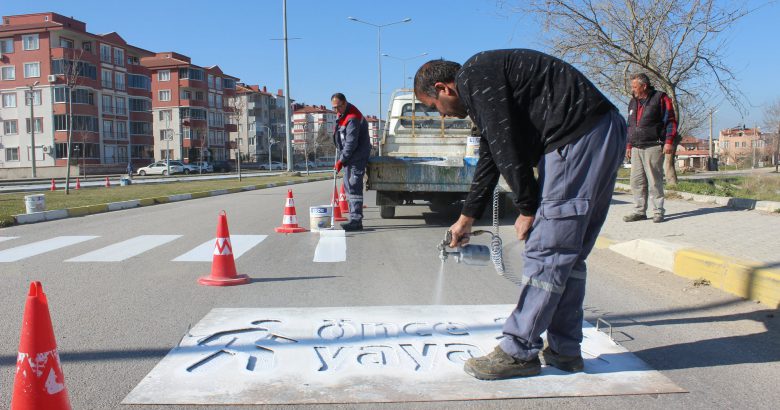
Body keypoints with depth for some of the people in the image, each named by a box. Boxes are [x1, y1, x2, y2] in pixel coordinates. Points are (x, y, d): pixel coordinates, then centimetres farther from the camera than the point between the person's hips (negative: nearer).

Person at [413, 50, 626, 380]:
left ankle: (519, 352, 1)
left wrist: (527, 209, -5)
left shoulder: (473, 76, -5)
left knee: (546, 250, -7)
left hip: (580, 134, -10)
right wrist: (466, 219, 36)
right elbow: (490, 160, 31)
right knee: (569, 252, 12)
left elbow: (507, 148, -13)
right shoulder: (484, 86, 25)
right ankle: (564, 349, 19)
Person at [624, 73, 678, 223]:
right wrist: (629, 145, 20)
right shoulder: (633, 102, 19)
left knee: (654, 181, -4)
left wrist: (669, 142, -13)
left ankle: (658, 211, 3)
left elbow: (670, 121, -5)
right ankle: (640, 211, 11)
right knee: (636, 181, 5)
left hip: (653, 147, -6)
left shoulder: (660, 98, -1)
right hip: (636, 149, 7)